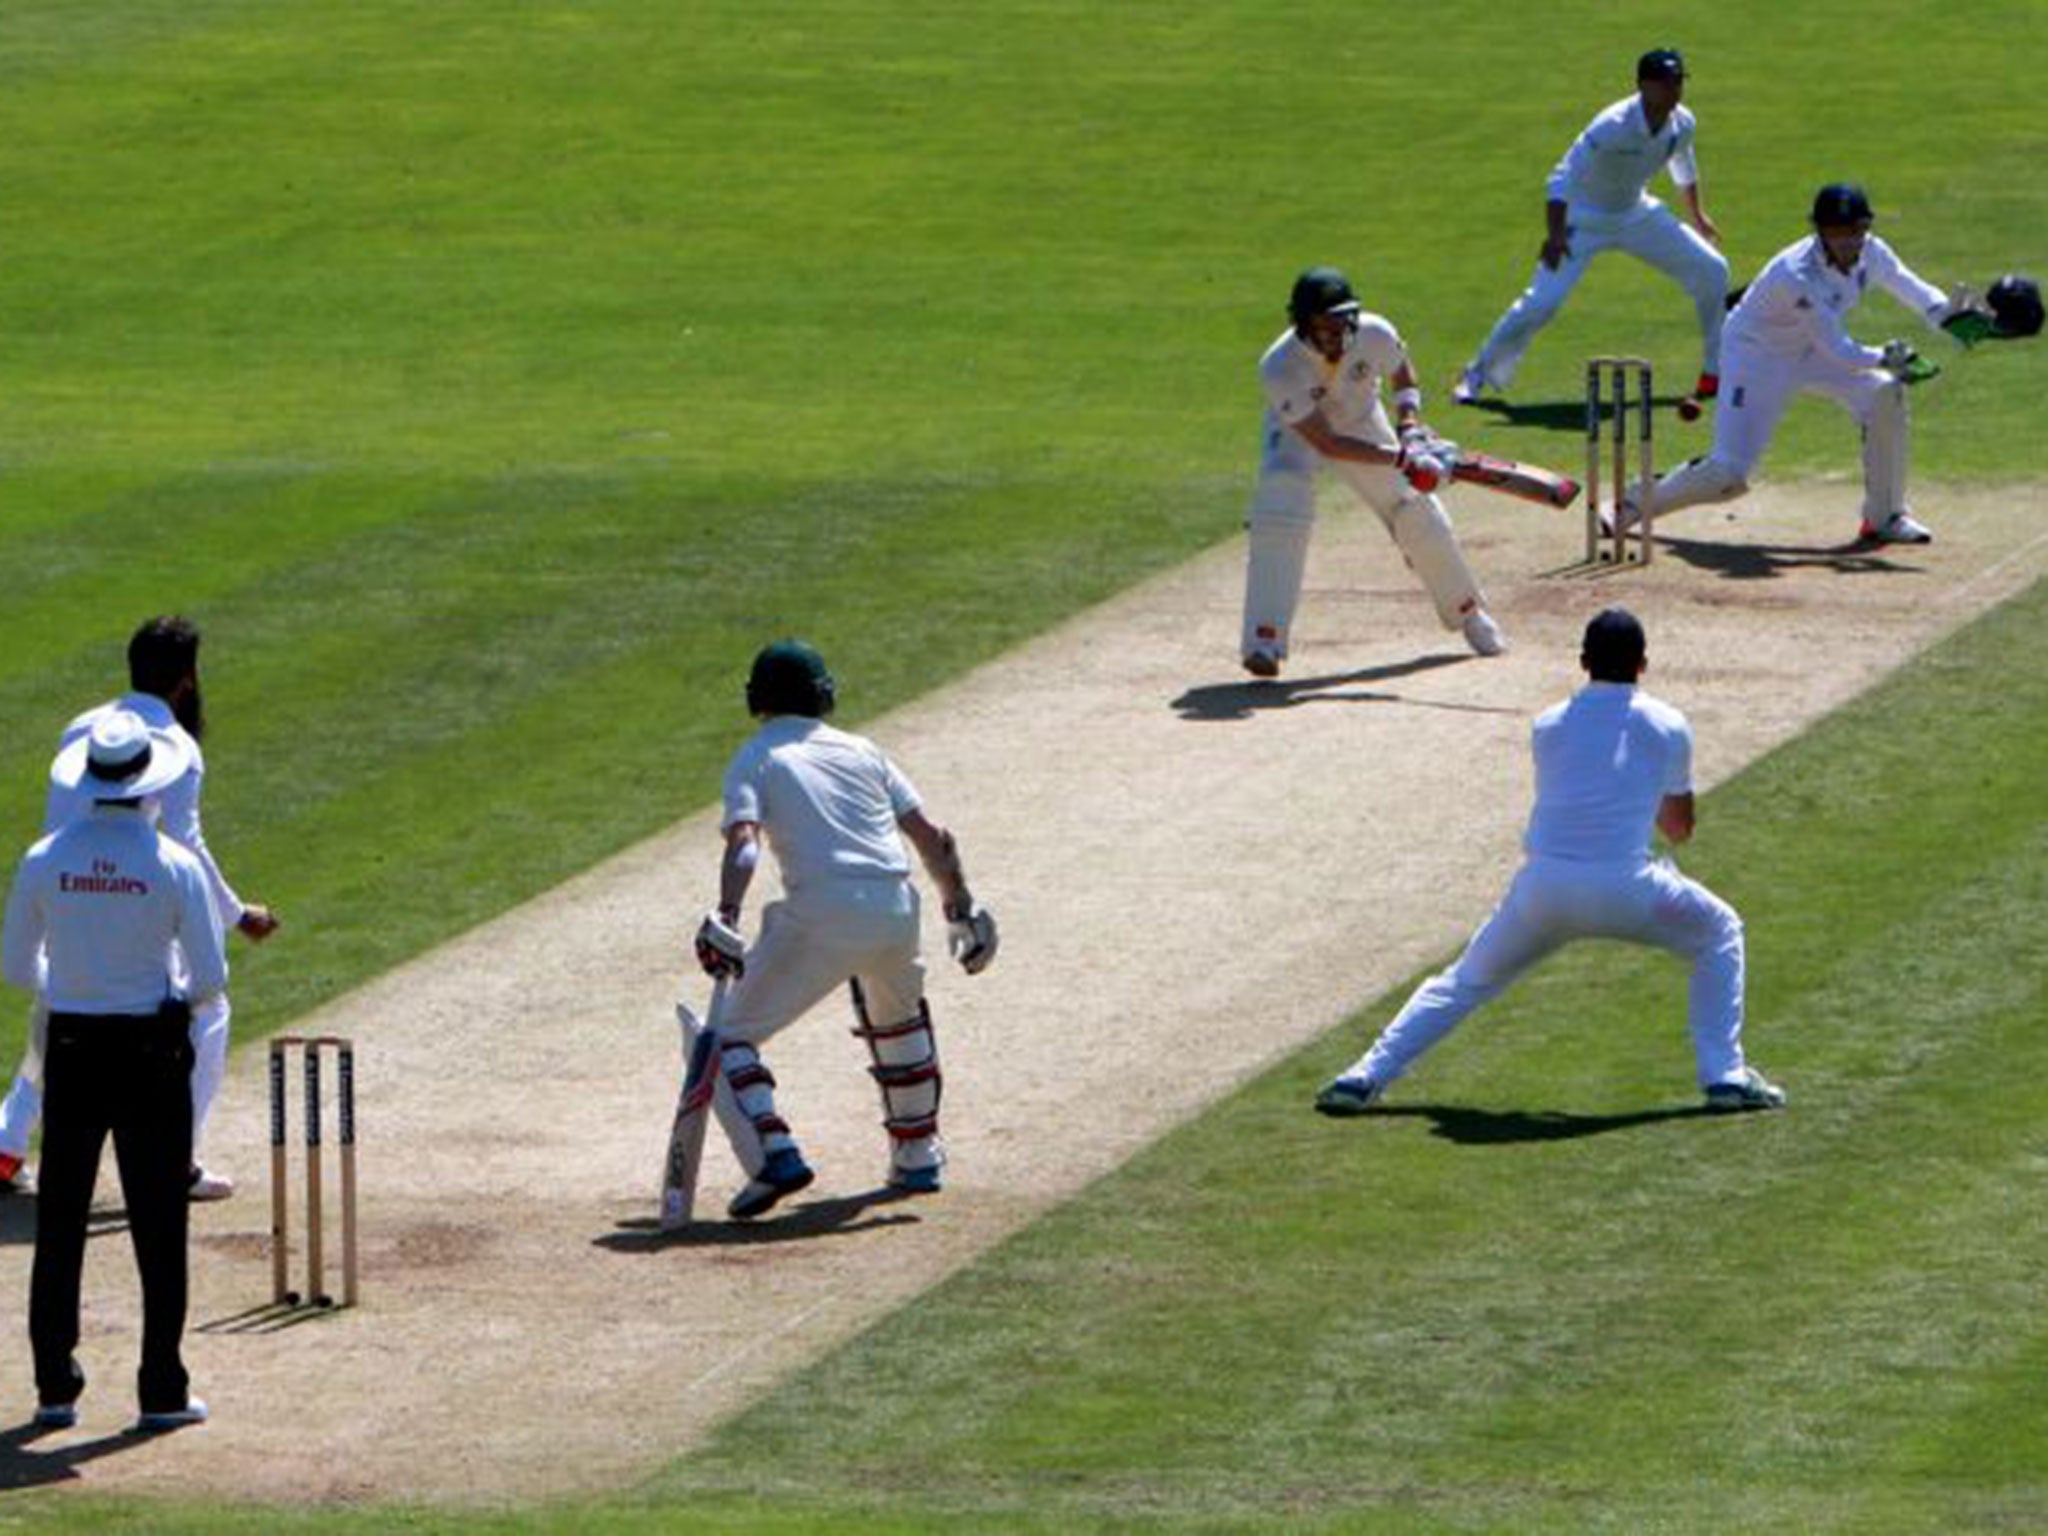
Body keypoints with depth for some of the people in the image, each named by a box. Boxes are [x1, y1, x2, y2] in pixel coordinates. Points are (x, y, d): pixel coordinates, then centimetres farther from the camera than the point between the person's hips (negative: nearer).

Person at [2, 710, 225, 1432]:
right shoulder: (174, 865, -10)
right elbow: (210, 977, -8)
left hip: (71, 1048, 2)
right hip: (152, 1049, -2)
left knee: (59, 1221, 10)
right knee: (158, 1223, 5)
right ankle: (162, 1391, 5)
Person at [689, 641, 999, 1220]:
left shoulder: (755, 759, 9)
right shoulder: (862, 752, 21)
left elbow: (743, 843, -10)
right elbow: (932, 837, 15)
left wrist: (725, 918, -22)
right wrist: (961, 908, 23)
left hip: (819, 919, -5)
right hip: (895, 912, 5)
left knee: (730, 1036, 5)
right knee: (897, 1016, 36)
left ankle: (774, 1156, -16)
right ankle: (918, 1156, 40)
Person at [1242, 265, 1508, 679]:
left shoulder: (1375, 335, -28)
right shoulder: (1279, 368, -38)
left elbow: (1402, 376, -3)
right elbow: (1326, 444, -37)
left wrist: (1410, 425, -22)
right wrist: (1399, 457, -43)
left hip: (1360, 420, 3)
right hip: (1297, 431, -3)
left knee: (1416, 510, 5)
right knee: (1280, 509, -28)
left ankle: (1467, 613, 30)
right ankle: (1264, 640, -25)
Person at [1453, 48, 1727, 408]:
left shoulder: (1682, 124, -10)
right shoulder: (1615, 126, -32)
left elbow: (1683, 167, 14)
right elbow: (1563, 178, -34)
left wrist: (1697, 215, 26)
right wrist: (1555, 235, -45)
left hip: (1636, 214, 7)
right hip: (1585, 219, -6)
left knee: (1711, 270, -1)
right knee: (1543, 300, -21)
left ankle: (1717, 372, 13)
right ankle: (1477, 375, -4)